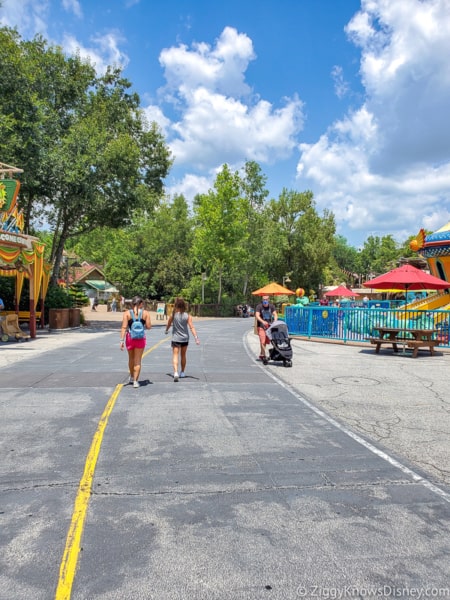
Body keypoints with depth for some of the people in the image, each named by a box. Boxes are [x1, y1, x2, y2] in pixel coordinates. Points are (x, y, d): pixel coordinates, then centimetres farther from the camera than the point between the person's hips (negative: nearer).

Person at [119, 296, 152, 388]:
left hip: (129, 338, 2)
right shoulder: (145, 313, -3)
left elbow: (124, 327, -8)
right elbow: (149, 327, -3)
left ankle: (132, 377, 38)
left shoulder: (127, 313, -2)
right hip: (140, 338, -2)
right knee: (138, 360, 6)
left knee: (131, 358, 22)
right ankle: (135, 381, 3)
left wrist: (122, 340, -8)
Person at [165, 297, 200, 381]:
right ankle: (182, 372, 31)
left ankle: (176, 372, -24)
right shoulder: (187, 315, -7)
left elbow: (168, 325, 5)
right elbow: (191, 327, -12)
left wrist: (166, 330, 26)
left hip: (175, 338, -2)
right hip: (185, 338, 2)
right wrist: (196, 337, -12)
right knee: (183, 356, 18)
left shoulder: (173, 315, -9)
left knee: (175, 355, -4)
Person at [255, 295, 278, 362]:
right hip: (261, 326, -4)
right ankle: (263, 355, -12)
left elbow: (275, 314, -4)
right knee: (262, 341, -15)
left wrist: (275, 321, -24)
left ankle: (261, 354, 24)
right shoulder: (259, 306, -7)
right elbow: (257, 316, -17)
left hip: (269, 325, 4)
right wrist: (263, 321, -34)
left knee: (267, 341, 9)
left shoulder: (272, 306, 3)